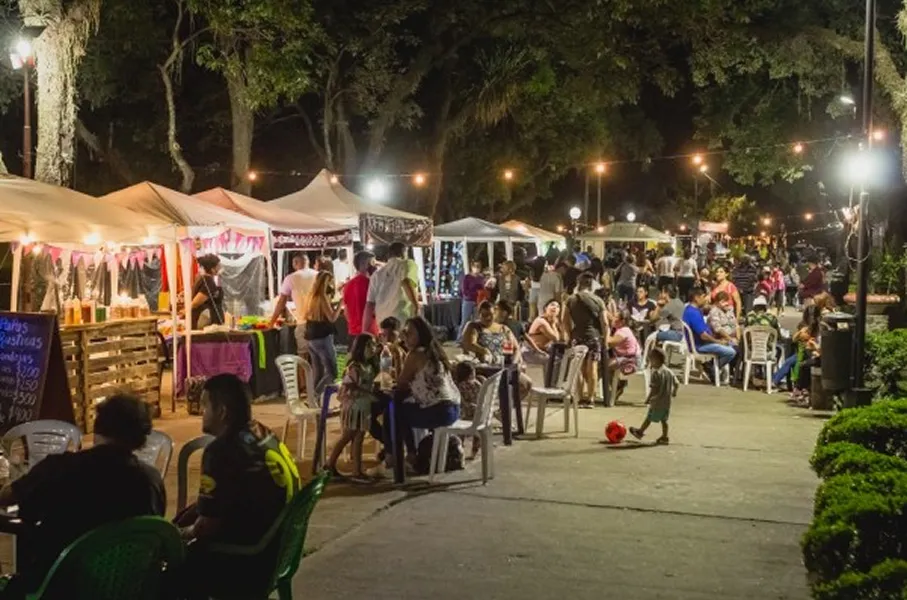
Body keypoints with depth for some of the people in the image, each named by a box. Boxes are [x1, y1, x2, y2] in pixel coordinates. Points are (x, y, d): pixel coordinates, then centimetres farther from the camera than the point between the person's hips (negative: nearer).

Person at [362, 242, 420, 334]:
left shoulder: (377, 273, 21)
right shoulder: (406, 264, 8)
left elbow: (369, 304, 17)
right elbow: (407, 282, -15)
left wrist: (365, 333, 18)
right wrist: (417, 306, -6)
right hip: (404, 320, -5)